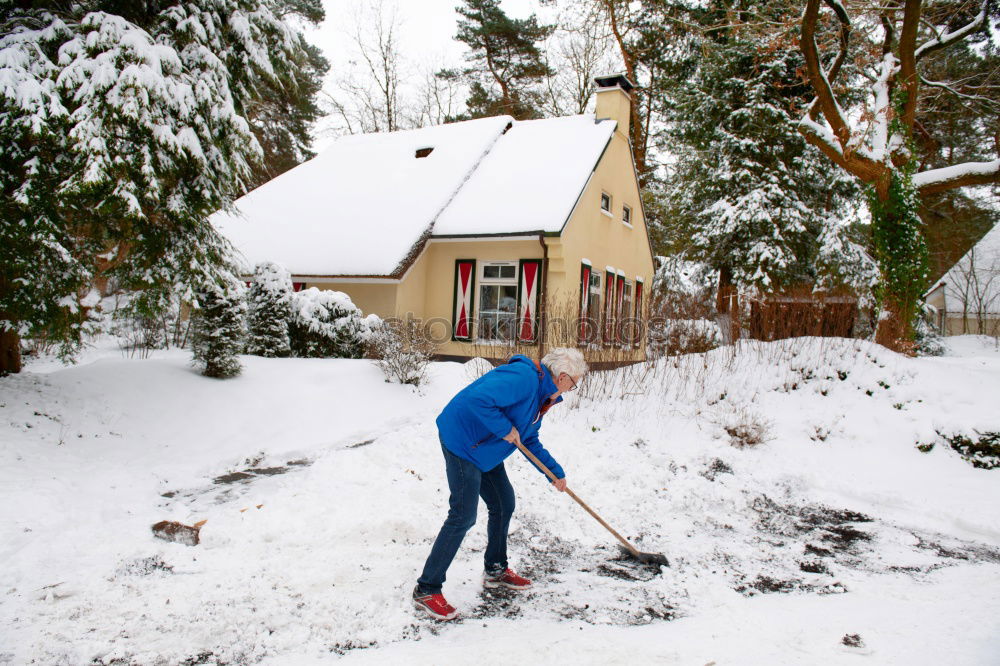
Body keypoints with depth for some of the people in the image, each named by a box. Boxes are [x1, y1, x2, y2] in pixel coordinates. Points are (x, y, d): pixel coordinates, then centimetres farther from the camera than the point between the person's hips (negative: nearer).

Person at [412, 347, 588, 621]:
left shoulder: (540, 394, 12)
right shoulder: (524, 377, -23)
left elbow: (531, 443, 21)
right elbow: (478, 398, -35)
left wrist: (555, 473, 17)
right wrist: (505, 429, -24)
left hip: (484, 450, 11)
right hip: (462, 442, -11)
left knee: (504, 504, 17)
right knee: (463, 516, -11)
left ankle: (496, 570, 36)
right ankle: (426, 590, -1)